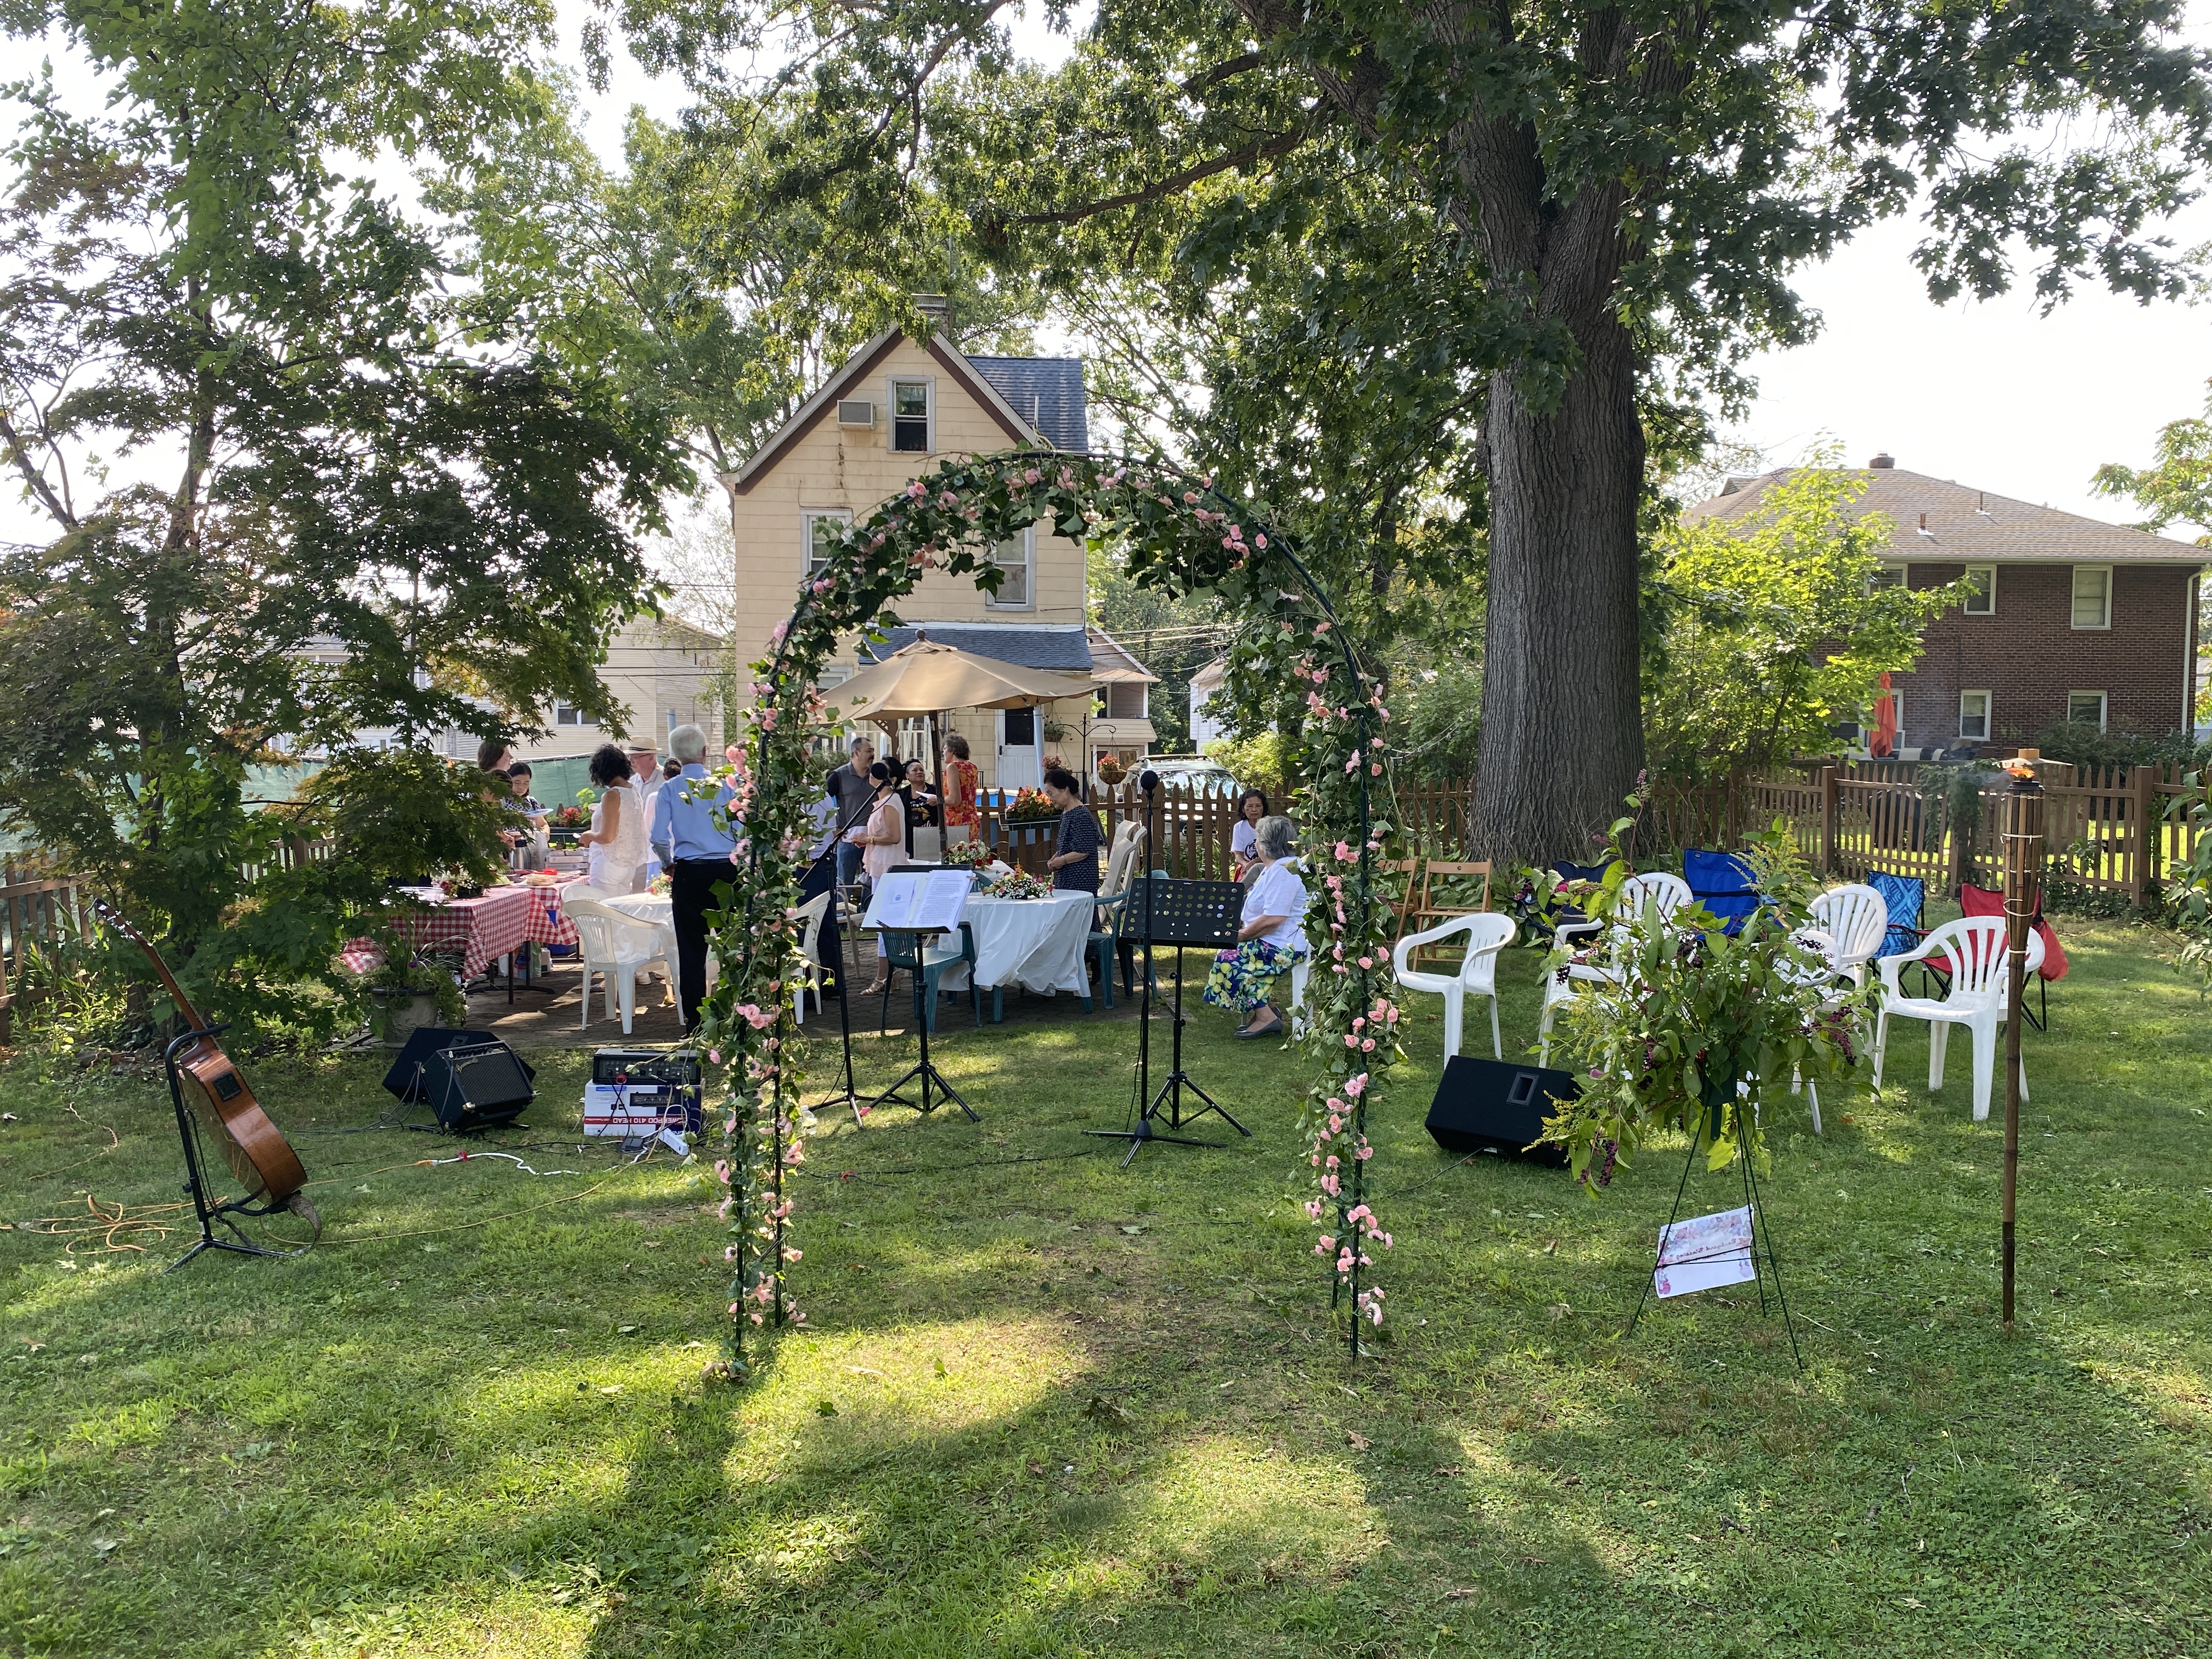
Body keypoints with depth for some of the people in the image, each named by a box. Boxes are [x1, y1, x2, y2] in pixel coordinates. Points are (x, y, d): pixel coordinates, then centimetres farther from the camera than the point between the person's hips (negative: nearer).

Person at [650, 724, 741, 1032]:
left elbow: (659, 837, -6)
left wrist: (669, 865, 12)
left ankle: (695, 1019, 6)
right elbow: (741, 831, 0)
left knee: (692, 947, 5)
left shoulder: (670, 789, -1)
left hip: (689, 872, -1)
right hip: (726, 868, 1)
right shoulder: (724, 785, 1)